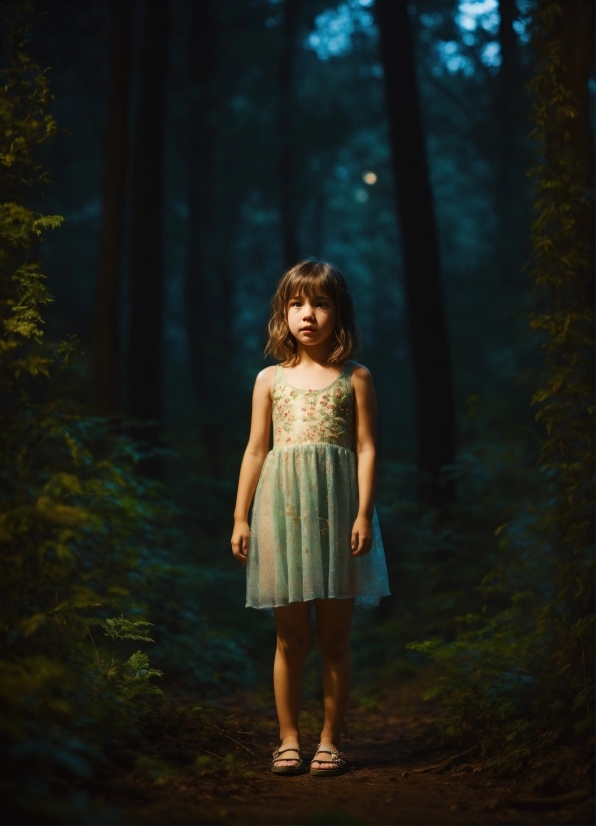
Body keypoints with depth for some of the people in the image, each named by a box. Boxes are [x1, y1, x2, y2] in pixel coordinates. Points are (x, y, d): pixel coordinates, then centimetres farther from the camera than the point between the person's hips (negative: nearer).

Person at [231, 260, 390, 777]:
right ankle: (289, 739, 13)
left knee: (334, 637, 3)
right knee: (290, 637, 4)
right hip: (283, 508, 1)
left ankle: (331, 740, 12)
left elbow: (366, 448, 1)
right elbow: (256, 451, 10)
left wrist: (364, 512, -9)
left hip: (337, 508, -1)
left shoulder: (354, 378, 5)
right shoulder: (271, 379, 10)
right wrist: (240, 518, 7)